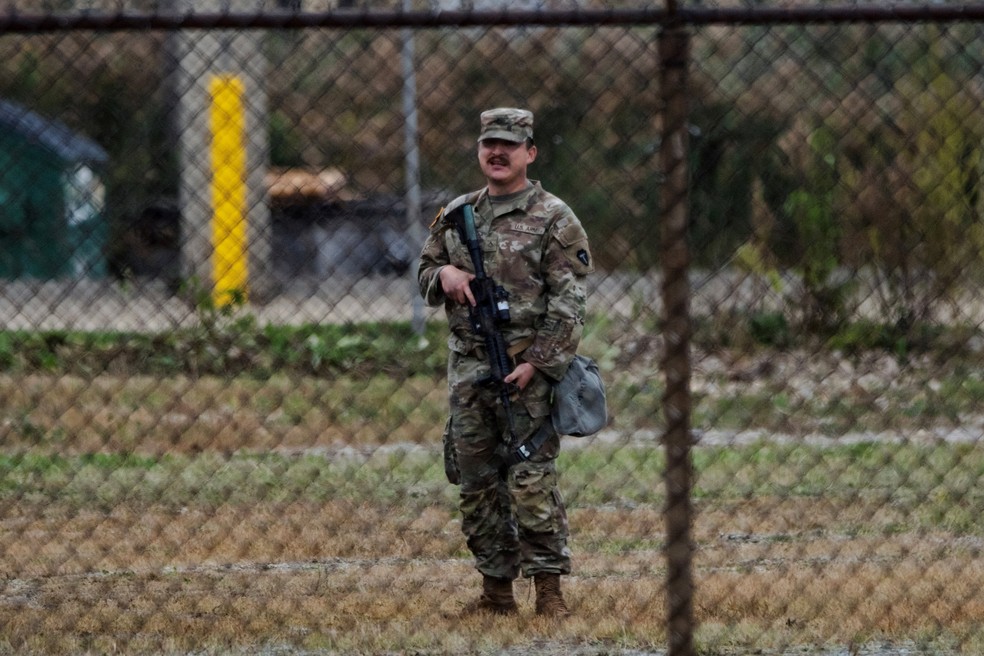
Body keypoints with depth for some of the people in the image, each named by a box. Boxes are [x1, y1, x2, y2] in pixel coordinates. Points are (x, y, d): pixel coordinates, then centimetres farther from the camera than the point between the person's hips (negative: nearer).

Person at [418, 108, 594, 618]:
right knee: (477, 484, 8)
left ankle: (549, 590, -6)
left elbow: (569, 302, -8)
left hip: (529, 371, -6)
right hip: (467, 370, 6)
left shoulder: (553, 218, -3)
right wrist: (444, 274, -2)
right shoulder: (456, 216, 14)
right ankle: (496, 590, 15)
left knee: (531, 483, -10)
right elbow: (423, 272, 23)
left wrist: (537, 364, -16)